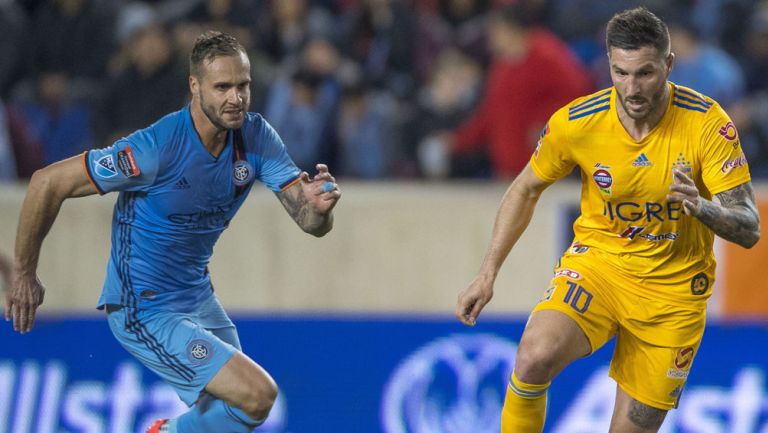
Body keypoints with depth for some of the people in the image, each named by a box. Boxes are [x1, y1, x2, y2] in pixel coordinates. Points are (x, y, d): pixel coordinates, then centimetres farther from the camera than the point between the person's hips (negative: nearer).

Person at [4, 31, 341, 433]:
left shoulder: (256, 137, -7)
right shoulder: (156, 148, -26)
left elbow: (311, 224, -9)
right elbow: (48, 182, -21)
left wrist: (318, 207, -34)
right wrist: (24, 276, -14)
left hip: (198, 299, 8)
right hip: (145, 313, -8)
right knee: (258, 394, -18)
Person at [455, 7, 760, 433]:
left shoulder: (708, 123, -18)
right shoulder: (575, 122, -14)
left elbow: (749, 230, -19)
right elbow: (526, 190, 6)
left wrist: (700, 206, -41)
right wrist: (488, 273, 1)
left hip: (673, 288, 0)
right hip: (597, 261, 0)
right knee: (534, 359, -29)